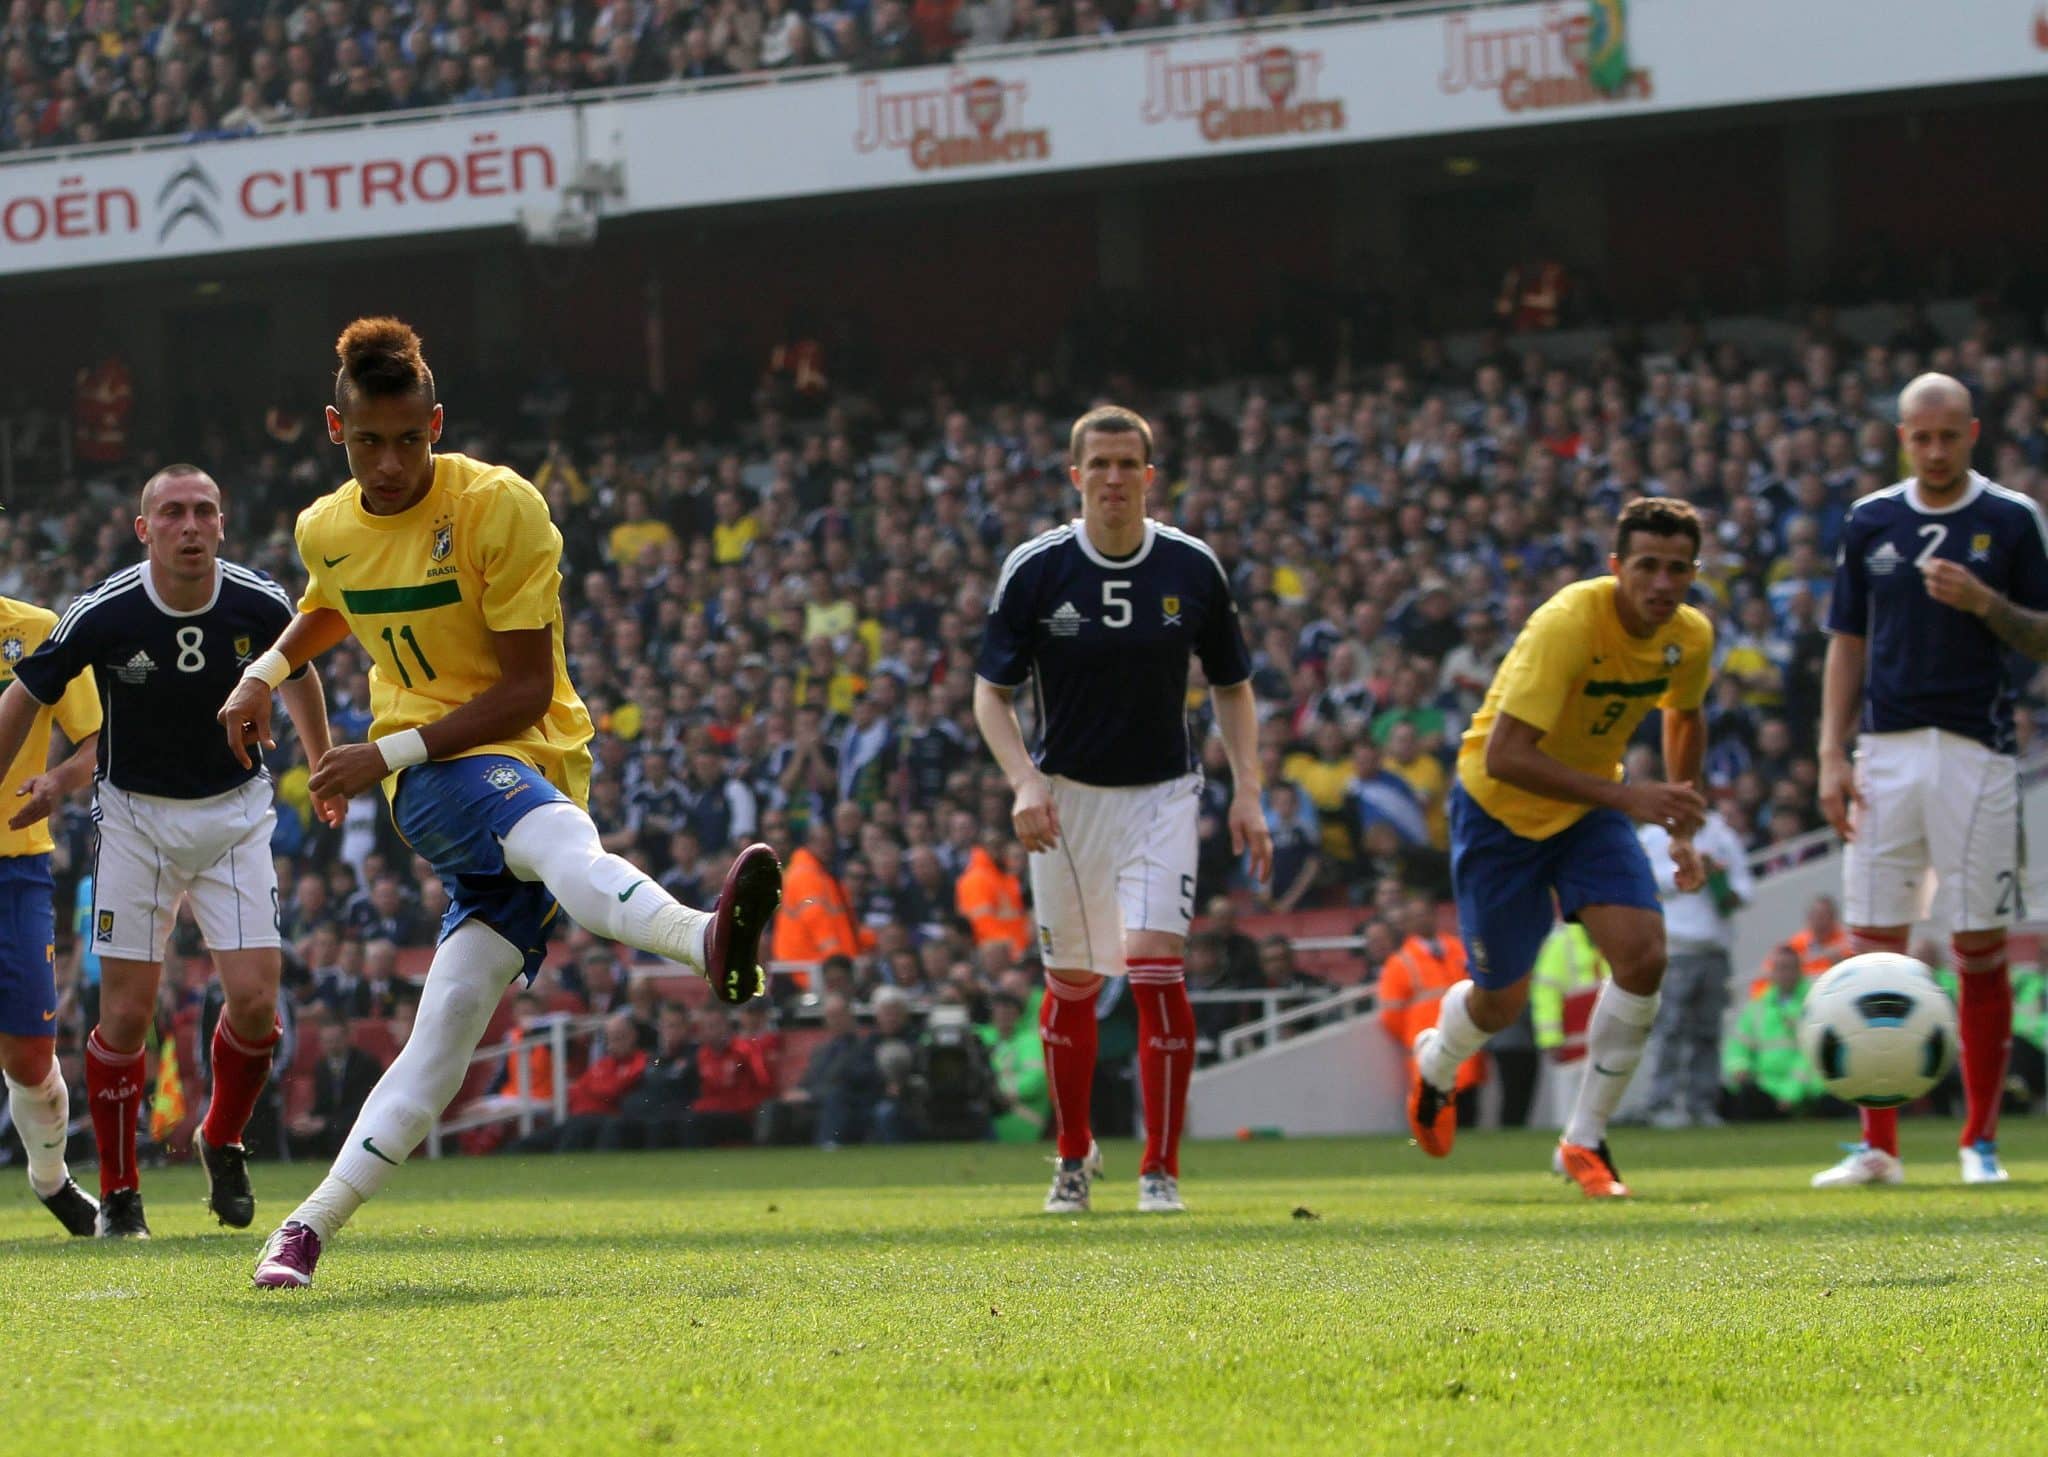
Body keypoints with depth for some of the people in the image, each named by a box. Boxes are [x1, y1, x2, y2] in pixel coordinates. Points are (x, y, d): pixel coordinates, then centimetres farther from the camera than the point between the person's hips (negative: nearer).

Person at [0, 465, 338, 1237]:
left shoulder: (261, 605, -11)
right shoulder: (103, 615, -18)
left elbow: (298, 675, 12)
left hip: (235, 810, 1)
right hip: (136, 816, -1)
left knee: (254, 999, -11)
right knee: (126, 1013, -6)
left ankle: (223, 1143, 17)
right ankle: (118, 1195, 10)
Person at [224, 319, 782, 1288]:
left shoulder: (499, 507, -9)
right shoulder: (325, 529, 8)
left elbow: (527, 691, -11)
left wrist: (387, 755, -15)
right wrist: (263, 672, 22)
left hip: (534, 762, -1)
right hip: (435, 781, 1)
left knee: (449, 1026, -12)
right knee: (565, 841, -37)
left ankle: (314, 1223, -4)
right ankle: (706, 942, -69)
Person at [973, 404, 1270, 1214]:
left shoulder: (1192, 569, -4)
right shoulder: (1035, 569, -8)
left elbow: (1231, 686, 7)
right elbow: (991, 692, -3)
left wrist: (1246, 791, -2)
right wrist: (1024, 782, -18)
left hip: (1162, 793, 0)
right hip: (1067, 795, 1)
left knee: (1155, 964, -16)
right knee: (1070, 983, 7)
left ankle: (1161, 1167, -7)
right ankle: (1074, 1154, 29)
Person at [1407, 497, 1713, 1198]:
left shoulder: (1690, 636, -11)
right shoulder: (1567, 624, -32)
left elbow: (1685, 718, 14)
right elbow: (1503, 756, -38)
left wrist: (1681, 830, 10)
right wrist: (1625, 796, -43)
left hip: (1588, 806, 5)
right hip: (1499, 806, -5)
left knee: (1643, 955, -17)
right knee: (1501, 1001, 6)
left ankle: (1584, 1141, -2)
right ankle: (1435, 1066, 45)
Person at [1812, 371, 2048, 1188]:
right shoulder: (1870, 523, 10)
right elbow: (1848, 645, 12)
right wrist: (1832, 756, 4)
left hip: (1977, 752, -2)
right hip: (1887, 751, 2)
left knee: (1980, 952, -1)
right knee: (1872, 949, -2)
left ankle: (1981, 1142, 8)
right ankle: (1877, 1146, 2)